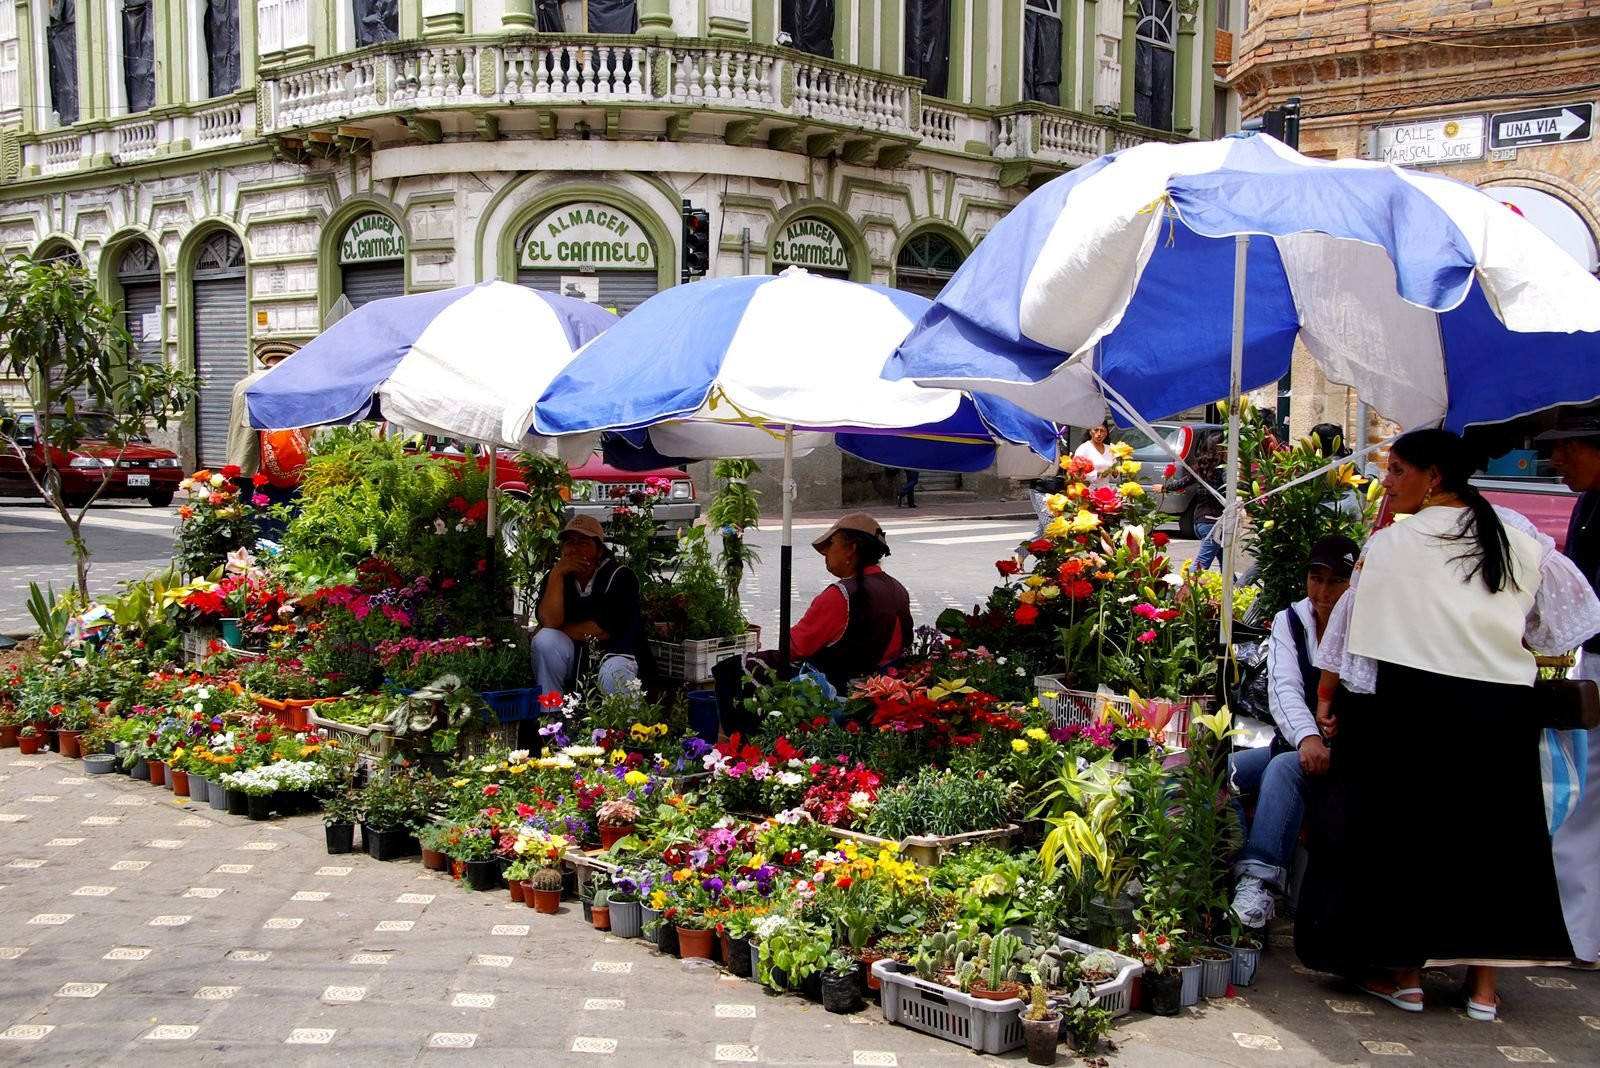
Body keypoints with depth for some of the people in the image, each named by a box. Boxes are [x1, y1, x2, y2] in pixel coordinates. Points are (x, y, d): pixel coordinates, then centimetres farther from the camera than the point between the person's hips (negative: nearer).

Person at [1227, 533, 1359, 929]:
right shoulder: (1289, 621, 7)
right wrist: (1307, 736, -27)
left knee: (1285, 768, -33)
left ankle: (1259, 879, -40)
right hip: (1297, 744, 5)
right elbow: (1284, 689, -8)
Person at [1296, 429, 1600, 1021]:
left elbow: (1352, 617, -1)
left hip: (1411, 705, -3)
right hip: (1502, 708, 4)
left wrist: (1327, 693, 8)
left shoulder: (1393, 543, -5)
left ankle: (1403, 973, 15)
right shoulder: (1518, 539, 5)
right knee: (1492, 835, 13)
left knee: (1402, 830, 9)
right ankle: (1483, 983, 18)